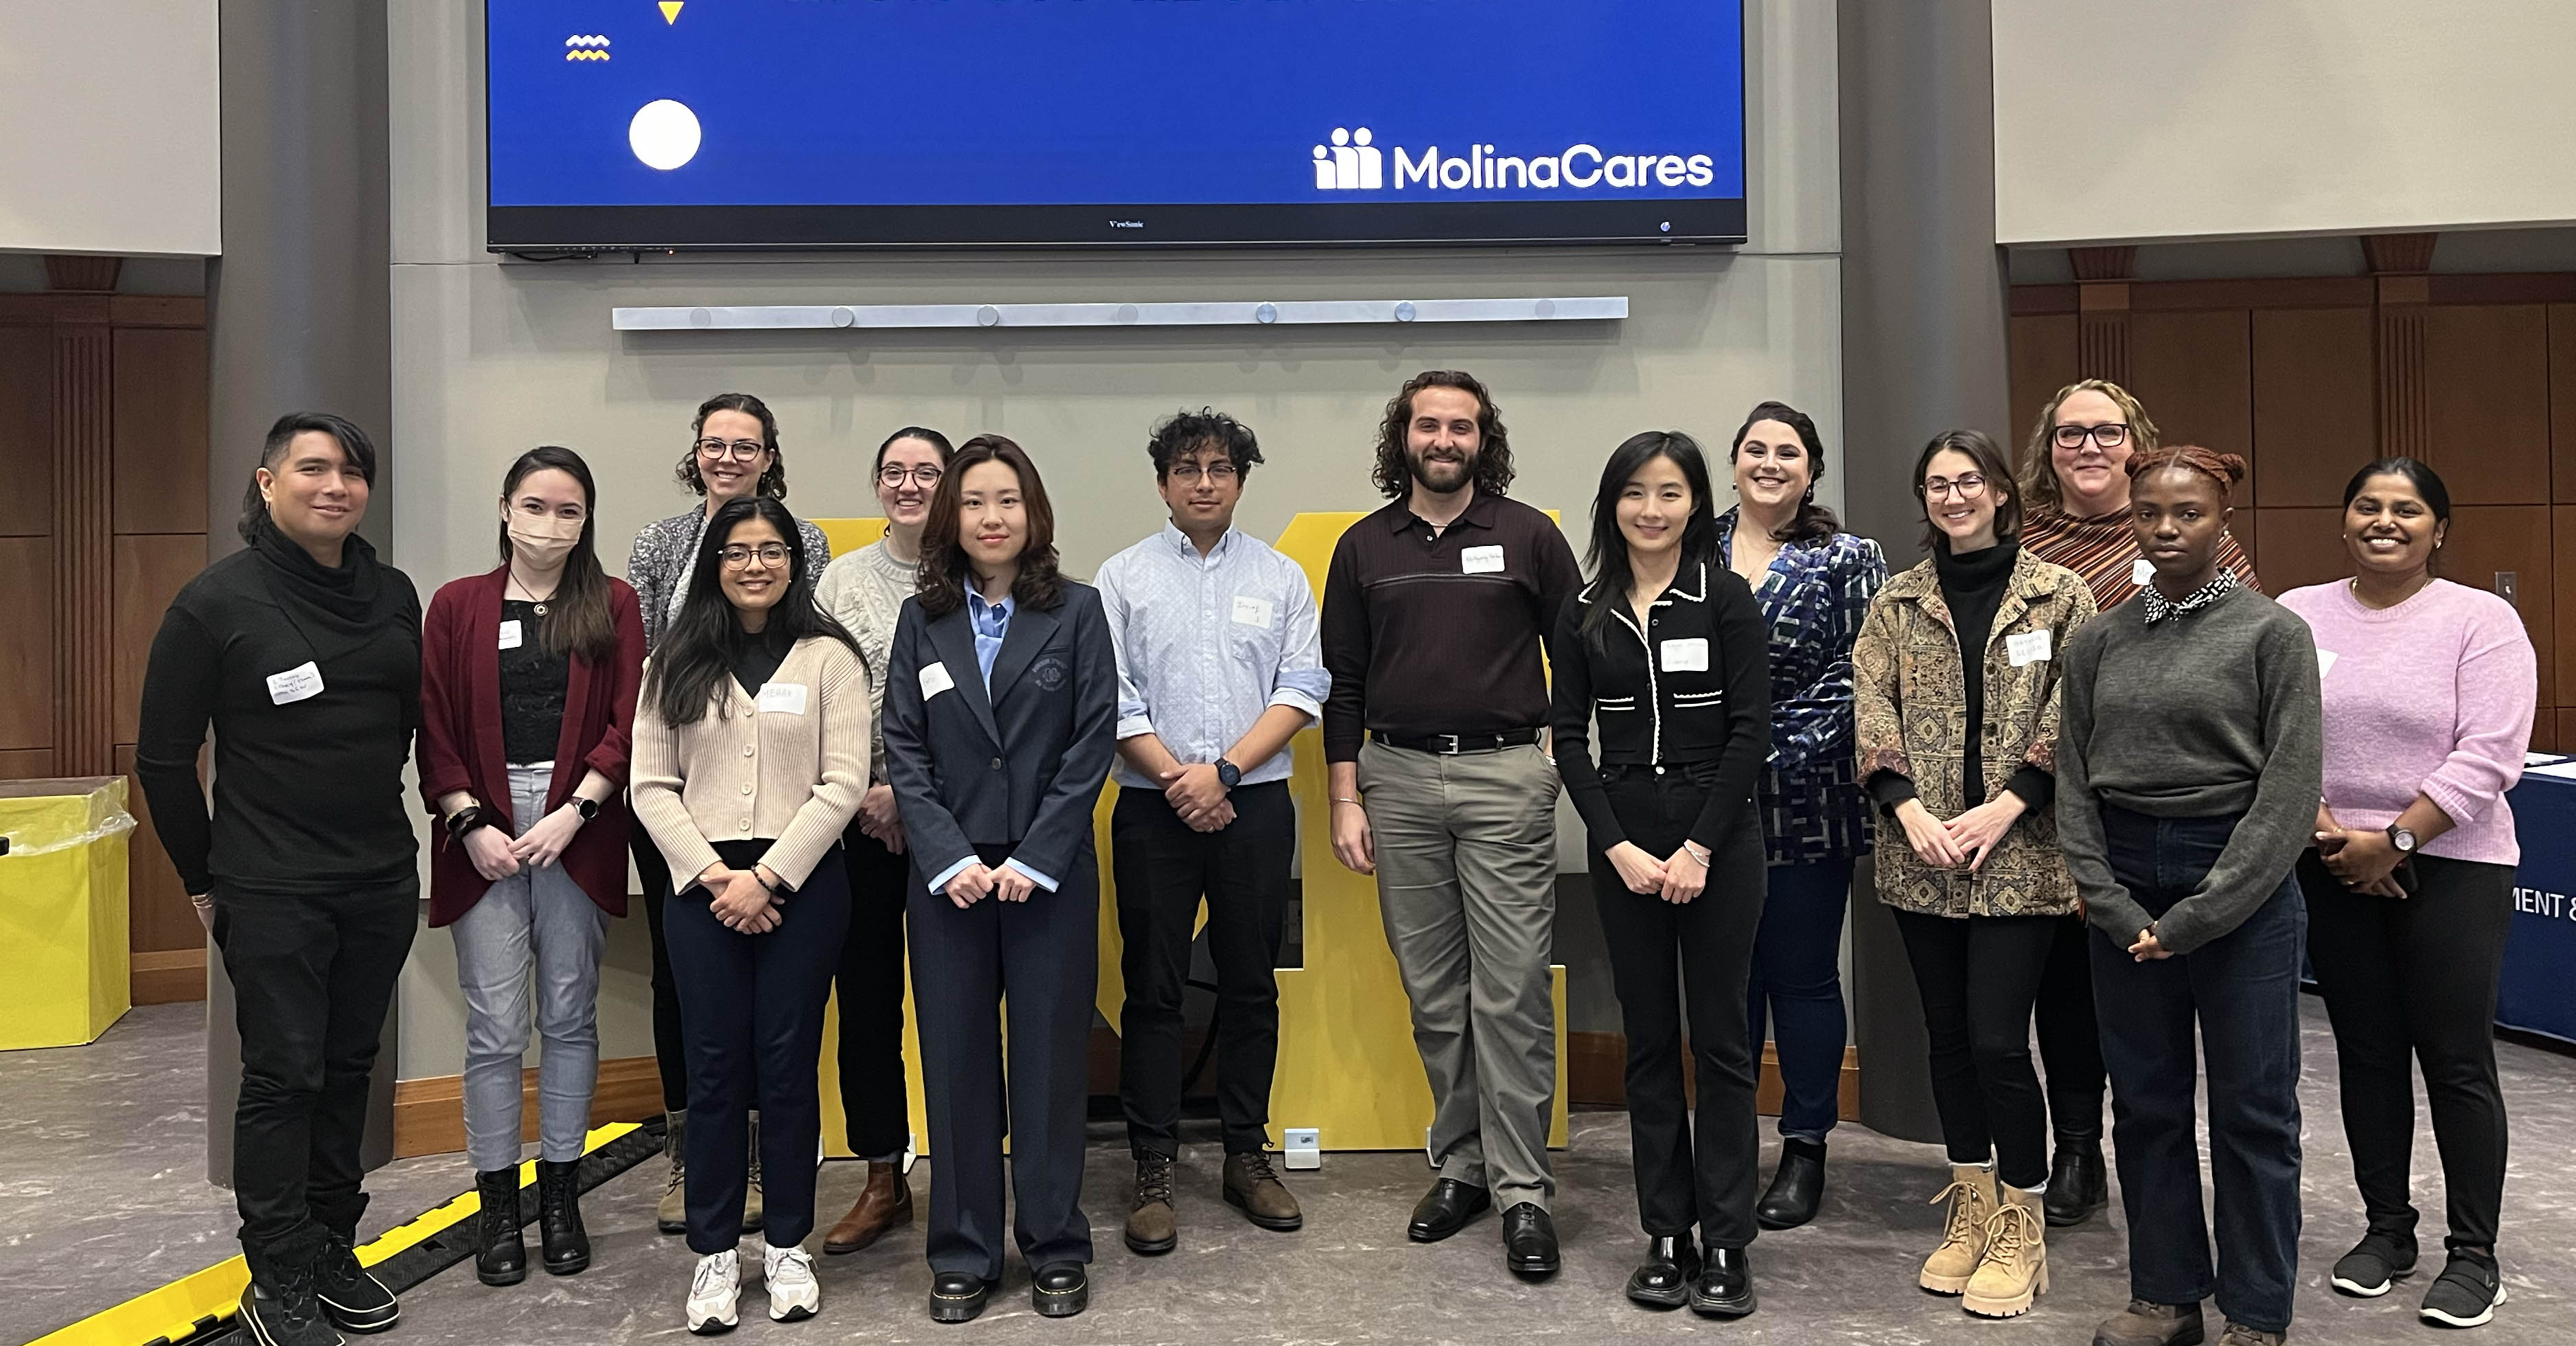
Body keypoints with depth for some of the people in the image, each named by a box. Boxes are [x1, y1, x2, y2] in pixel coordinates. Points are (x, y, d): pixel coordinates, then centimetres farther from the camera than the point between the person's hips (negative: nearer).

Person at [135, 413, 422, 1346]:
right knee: (284, 1076, 1)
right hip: (272, 891, -4)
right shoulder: (218, 601, -8)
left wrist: (393, 837, 14)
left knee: (349, 1067, 13)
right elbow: (163, 757, -3)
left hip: (383, 883, 5)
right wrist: (202, 879, 1)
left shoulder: (394, 595, 5)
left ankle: (332, 1250, 26)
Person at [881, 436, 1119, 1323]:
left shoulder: (1077, 611, 2)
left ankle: (1056, 1249, 17)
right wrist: (951, 860, -10)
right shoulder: (922, 621, 7)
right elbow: (904, 750, 3)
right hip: (947, 874, 2)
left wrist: (1033, 859, -11)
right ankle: (963, 1254, 17)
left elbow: (1094, 741, -4)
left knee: (1051, 1056, 4)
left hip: (1051, 872, -1)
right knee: (956, 1059, 5)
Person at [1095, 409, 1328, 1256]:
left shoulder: (1280, 577, 8)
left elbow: (1302, 691, 0)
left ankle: (1248, 1156, 20)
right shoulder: (1123, 577, 5)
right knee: (1153, 989, 2)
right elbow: (1111, 698, -2)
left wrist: (1224, 771, -11)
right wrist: (1179, 780, -10)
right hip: (1153, 808, -1)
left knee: (1251, 985, 8)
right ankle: (1152, 1172, 10)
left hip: (1255, 805, 1)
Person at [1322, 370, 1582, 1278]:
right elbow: (1342, 682, 10)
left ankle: (1523, 1191, 4)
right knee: (1433, 993, 9)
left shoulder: (1527, 535, 4)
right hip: (1398, 778, 3)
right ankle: (1462, 1164, 22)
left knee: (1510, 992, -4)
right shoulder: (1364, 548, 10)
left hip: (1505, 776, -2)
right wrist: (1346, 798, 4)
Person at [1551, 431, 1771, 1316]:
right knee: (1648, 1043, 8)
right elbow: (1569, 738, 3)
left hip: (1719, 840, -3)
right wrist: (1618, 848, -7)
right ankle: (1666, 1237, 18)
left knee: (1719, 1040, 2)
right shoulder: (1585, 614, 6)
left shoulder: (1727, 600, -3)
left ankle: (1726, 1245, 11)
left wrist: (1699, 849, -12)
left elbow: (1750, 733, -7)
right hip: (1623, 845, 3)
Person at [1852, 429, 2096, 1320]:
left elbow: (2070, 717, -4)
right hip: (1920, 857, 3)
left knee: (1997, 1040, -7)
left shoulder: (2059, 596, 2)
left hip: (2019, 858, -3)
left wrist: (2006, 806, -14)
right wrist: (1909, 809, -11)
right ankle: (1972, 1207, 26)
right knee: (1948, 1036, 11)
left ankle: (2022, 1223, 11)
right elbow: (1871, 711, 2)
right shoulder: (1897, 603, 9)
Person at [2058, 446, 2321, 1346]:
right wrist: (2113, 905, -5)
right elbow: (2073, 782, 7)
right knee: (2145, 1103, 11)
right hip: (2126, 889, 4)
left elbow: (2290, 790, -9)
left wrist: (2195, 917, -13)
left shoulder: (2273, 633, -4)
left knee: (2252, 1108, 4)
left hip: (2241, 883, -3)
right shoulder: (2099, 642, 7)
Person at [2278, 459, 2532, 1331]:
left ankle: (2474, 1253, 16)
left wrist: (2394, 841, -15)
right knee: (2366, 1054, 12)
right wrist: (2327, 832, -10)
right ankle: (2386, 1229, 26)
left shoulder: (2482, 621, -5)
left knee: (2457, 1061, 3)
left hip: (2451, 867, -3)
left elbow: (2486, 757, -12)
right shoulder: (2298, 615, 4)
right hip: (2331, 868, 3)